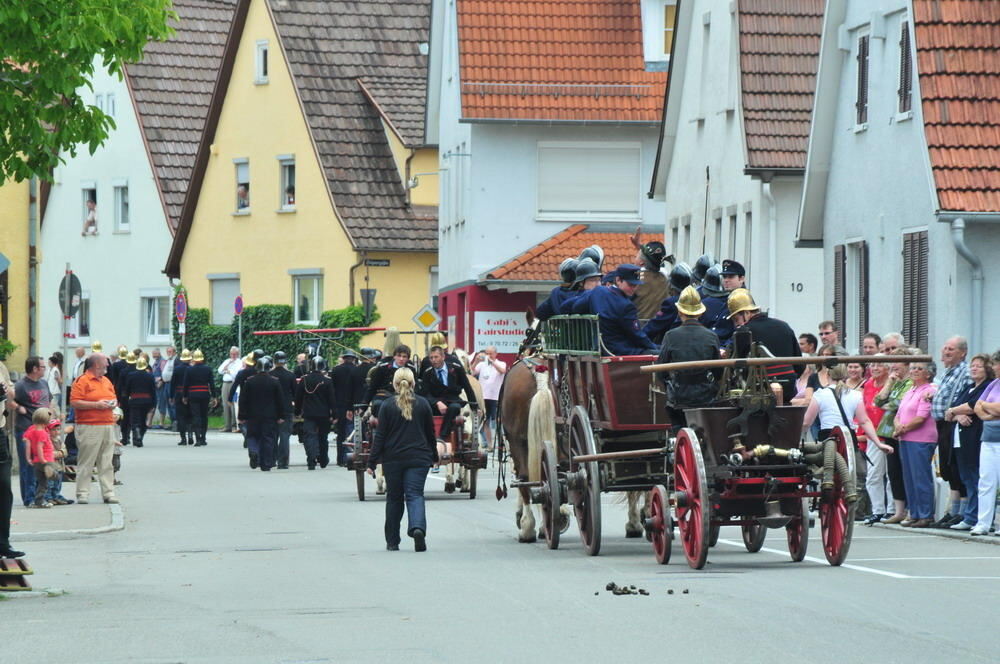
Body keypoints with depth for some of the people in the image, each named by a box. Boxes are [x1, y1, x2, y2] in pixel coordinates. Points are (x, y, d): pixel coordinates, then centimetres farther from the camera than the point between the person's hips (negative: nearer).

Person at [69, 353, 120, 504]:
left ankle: (108, 493, 9)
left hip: (108, 426, 7)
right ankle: (83, 494, 0)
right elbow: (74, 402, -13)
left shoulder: (106, 381, 19)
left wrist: (114, 404, 5)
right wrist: (96, 405, -16)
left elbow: (114, 398, 29)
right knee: (86, 463, -4)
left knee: (107, 463, 6)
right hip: (89, 428, -7)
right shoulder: (82, 381, -5)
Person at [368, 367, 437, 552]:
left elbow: (380, 435, -5)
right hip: (418, 458, 0)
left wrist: (372, 462, -2)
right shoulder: (423, 404, 1)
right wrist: (434, 457, 23)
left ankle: (392, 541, 15)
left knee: (394, 498, 11)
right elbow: (431, 433, 10)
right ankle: (418, 527, -32)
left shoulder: (387, 405, -5)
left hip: (393, 459, 0)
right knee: (415, 495, -3)